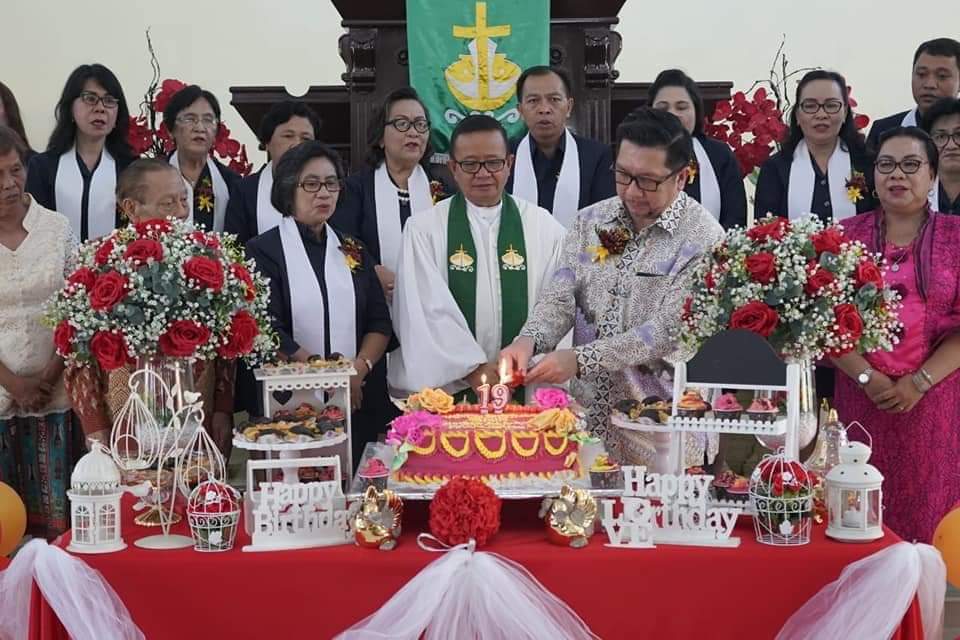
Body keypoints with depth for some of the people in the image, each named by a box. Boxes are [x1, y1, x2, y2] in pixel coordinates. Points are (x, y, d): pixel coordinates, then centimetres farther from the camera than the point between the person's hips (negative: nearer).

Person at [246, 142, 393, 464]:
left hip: (359, 402, 4)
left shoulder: (353, 250, 13)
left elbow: (380, 321, 8)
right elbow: (268, 330, -10)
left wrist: (360, 368, -10)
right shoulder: (263, 251, -1)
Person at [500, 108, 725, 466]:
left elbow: (668, 331, -17)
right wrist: (529, 341, -19)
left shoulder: (703, 239, -11)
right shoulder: (591, 221, 6)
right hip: (591, 417, 4)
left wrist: (581, 359, -24)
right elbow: (561, 298, 3)